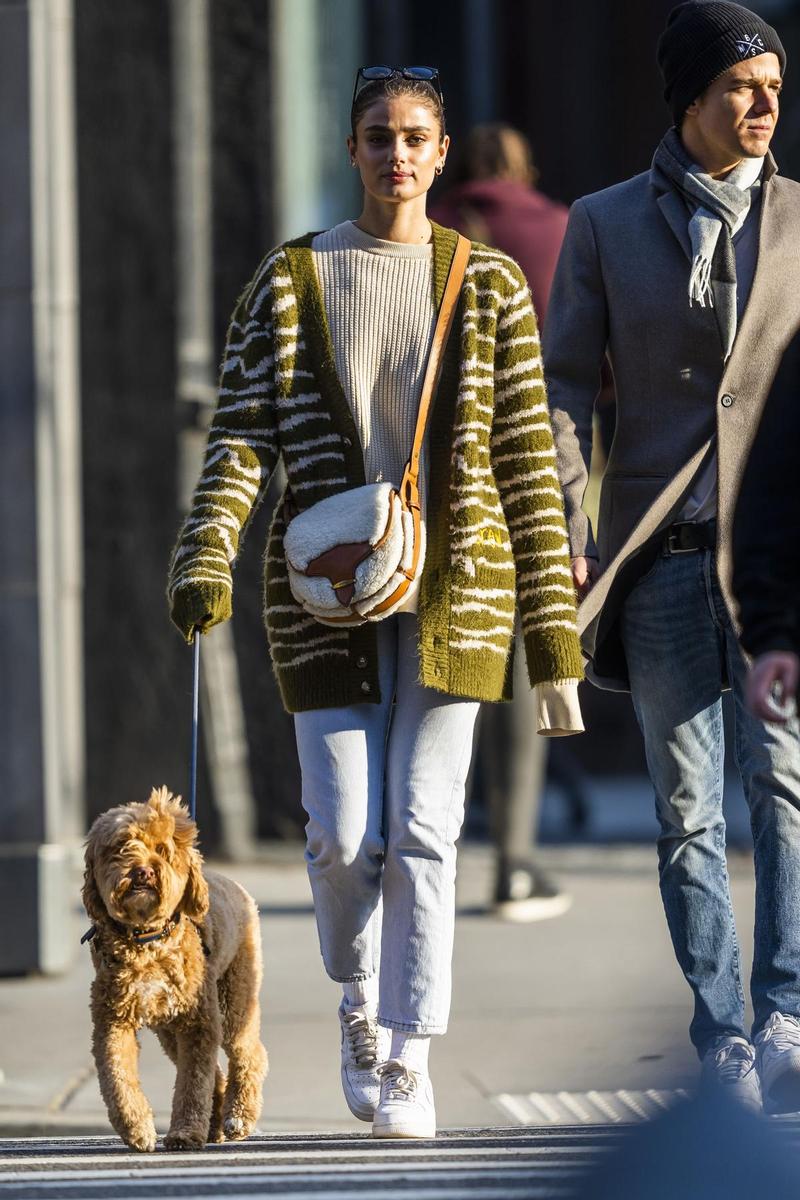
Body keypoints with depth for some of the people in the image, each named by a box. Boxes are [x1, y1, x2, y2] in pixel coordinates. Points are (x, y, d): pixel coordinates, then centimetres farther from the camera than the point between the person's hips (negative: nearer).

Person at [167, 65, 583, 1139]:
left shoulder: (490, 285, 4)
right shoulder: (289, 282, 5)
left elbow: (528, 461, 4)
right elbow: (242, 437, 0)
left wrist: (553, 627, 1)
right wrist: (207, 559, -17)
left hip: (454, 590, 0)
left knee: (422, 830, -6)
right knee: (343, 837, -4)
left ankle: (409, 1069, 1)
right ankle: (361, 1005, 25)